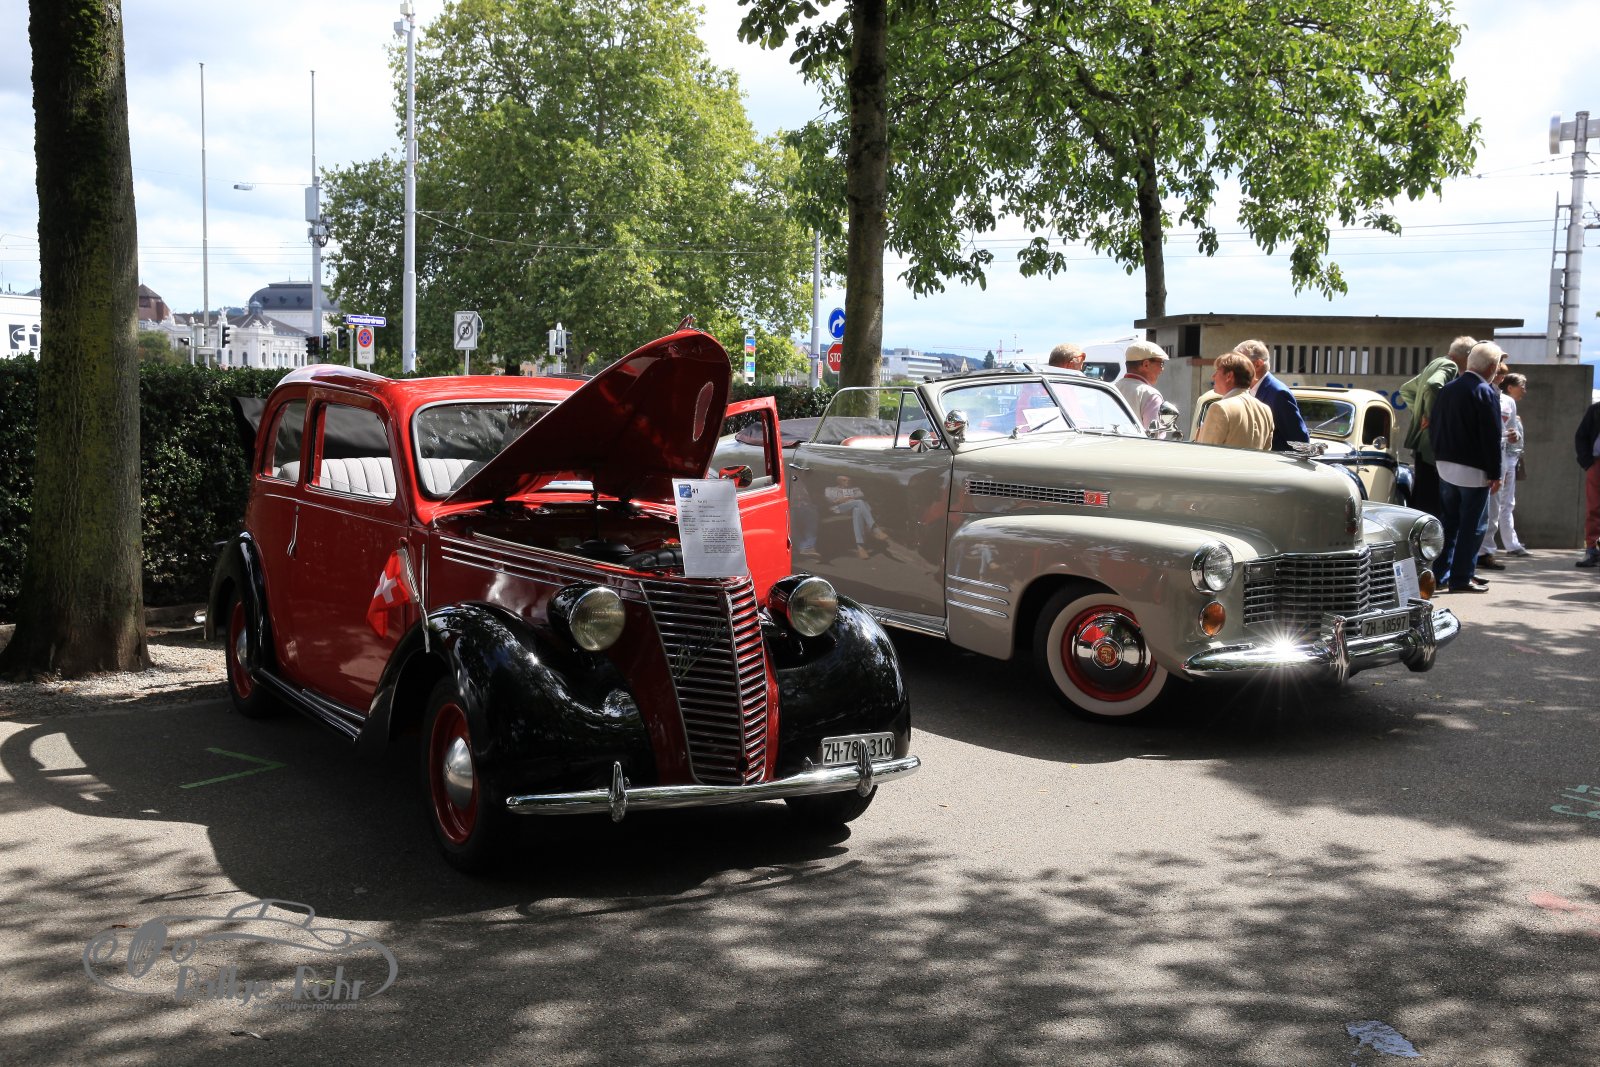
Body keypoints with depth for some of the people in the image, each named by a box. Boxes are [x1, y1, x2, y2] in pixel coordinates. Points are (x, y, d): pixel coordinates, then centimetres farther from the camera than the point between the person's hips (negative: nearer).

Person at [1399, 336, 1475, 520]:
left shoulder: (1435, 364, 18)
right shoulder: (1450, 367, -11)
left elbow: (1406, 389, 28)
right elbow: (1433, 387, -32)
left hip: (1421, 441, 10)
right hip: (1432, 444, -10)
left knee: (1420, 500, 15)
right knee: (1431, 504, -9)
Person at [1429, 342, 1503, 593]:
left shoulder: (1447, 389, 8)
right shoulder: (1485, 392, -13)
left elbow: (1432, 426, 13)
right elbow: (1491, 437, -15)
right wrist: (1495, 473, -10)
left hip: (1445, 465, 7)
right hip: (1473, 469, -7)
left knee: (1448, 522, 14)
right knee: (1473, 525, 0)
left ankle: (1440, 575, 16)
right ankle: (1462, 578, -1)